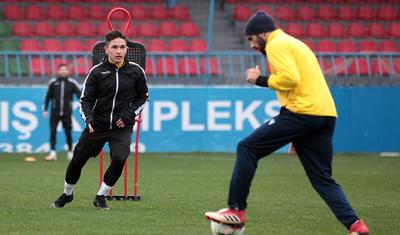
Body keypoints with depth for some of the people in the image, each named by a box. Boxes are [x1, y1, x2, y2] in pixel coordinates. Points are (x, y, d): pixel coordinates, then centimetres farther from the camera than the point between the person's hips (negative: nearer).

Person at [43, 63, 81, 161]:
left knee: (68, 133, 4)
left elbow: (79, 95, -8)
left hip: (66, 113, -1)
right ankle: (53, 153, -3)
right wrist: (45, 109, 5)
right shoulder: (53, 82, 2)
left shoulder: (72, 83, -2)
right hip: (55, 112, 1)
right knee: (53, 132, -4)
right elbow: (48, 97, 9)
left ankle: (70, 152, 15)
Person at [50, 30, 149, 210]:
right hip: (97, 125, 1)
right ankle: (67, 194, 35)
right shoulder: (97, 72, -5)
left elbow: (144, 96, 11)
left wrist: (130, 114, -3)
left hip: (122, 127, -1)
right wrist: (88, 118, -20)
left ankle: (100, 197, -2)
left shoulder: (136, 71, -3)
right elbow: (86, 99, -1)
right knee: (77, 160, 6)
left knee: (119, 159, -24)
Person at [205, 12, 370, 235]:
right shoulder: (295, 43, 28)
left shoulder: (276, 45, -2)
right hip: (326, 115, 9)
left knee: (247, 148, 1)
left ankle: (237, 211, 1)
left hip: (301, 112, -9)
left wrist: (261, 80, -2)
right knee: (324, 180, 10)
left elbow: (290, 78, -17)